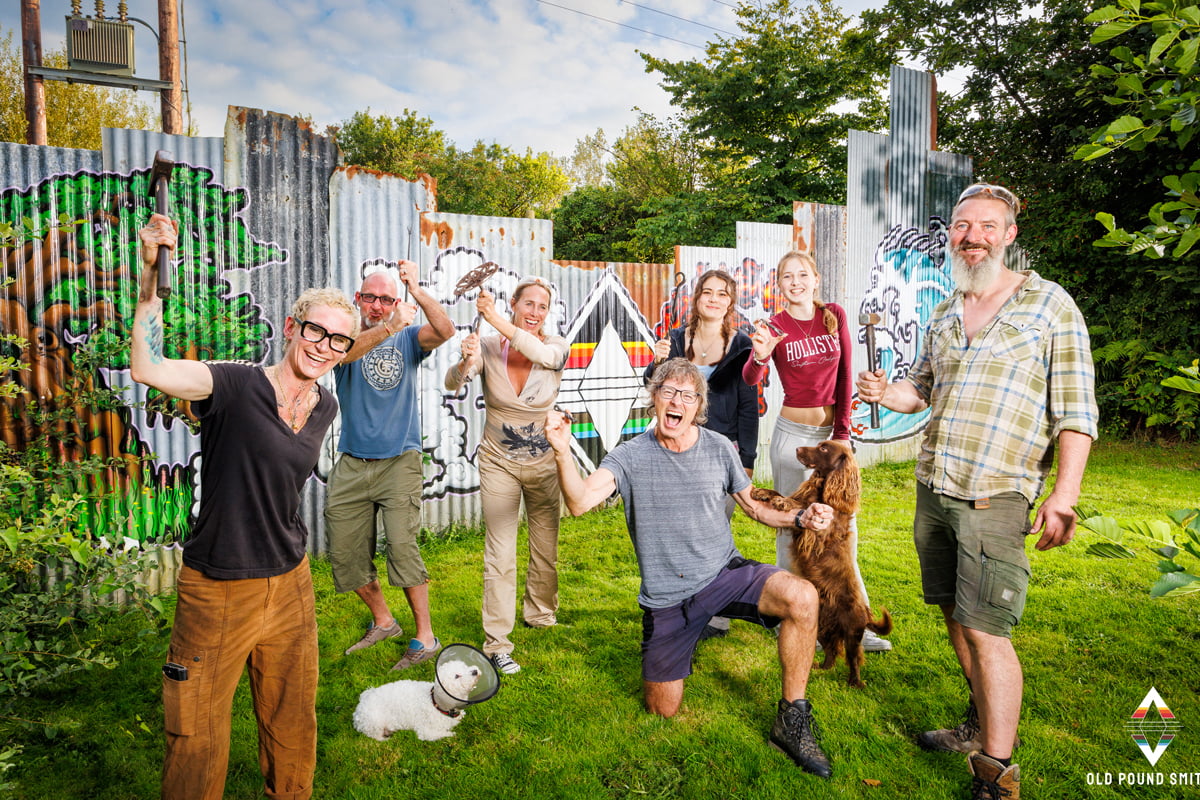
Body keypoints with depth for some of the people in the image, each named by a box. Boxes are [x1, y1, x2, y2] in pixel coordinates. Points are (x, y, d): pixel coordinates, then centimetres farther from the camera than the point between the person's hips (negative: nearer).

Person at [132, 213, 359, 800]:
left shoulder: (325, 408, 1)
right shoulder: (236, 387, -18)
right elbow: (148, 368, -36)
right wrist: (151, 272, -40)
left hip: (289, 586, 6)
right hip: (217, 591, -5)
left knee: (292, 727, 22)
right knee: (197, 744, 13)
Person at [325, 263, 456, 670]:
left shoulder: (409, 337, 6)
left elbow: (445, 330, -15)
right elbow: (345, 351, -23)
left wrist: (416, 290, -27)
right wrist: (389, 327, -38)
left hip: (399, 460, -2)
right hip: (352, 464, 2)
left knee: (402, 546, -13)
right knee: (345, 553, 8)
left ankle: (425, 637, 2)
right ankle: (382, 621, 30)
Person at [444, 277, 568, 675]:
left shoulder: (556, 346, -11)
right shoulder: (489, 347, -12)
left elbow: (543, 354, -35)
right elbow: (452, 384, -22)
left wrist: (495, 318, -43)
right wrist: (465, 362, -44)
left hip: (544, 462, 2)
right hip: (498, 462, -2)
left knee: (546, 545, 16)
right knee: (500, 552, -3)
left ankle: (542, 615, 41)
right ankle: (496, 644, 8)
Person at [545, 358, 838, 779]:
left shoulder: (719, 448, -3)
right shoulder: (630, 456, -10)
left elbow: (754, 506, 9)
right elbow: (580, 502, -24)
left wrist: (800, 518, -9)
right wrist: (563, 453, -42)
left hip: (725, 572, 1)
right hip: (667, 597, -1)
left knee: (802, 598, -28)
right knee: (663, 710, 7)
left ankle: (792, 720, -9)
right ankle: (666, 659, 42)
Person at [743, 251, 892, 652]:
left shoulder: (834, 314, 3)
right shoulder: (774, 325, -6)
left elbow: (845, 374, 4)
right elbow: (750, 379, -20)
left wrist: (842, 431, 0)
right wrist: (760, 356, -42)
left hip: (832, 430, 4)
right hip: (793, 432, -4)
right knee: (792, 526, 3)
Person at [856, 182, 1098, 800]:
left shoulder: (1049, 304, -4)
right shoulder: (943, 315, 13)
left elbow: (1075, 411, -7)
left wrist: (1064, 495, -15)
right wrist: (885, 392, 0)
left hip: (994, 499, -6)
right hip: (932, 490, 6)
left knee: (985, 632, -5)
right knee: (955, 614, 16)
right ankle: (983, 723, 38)